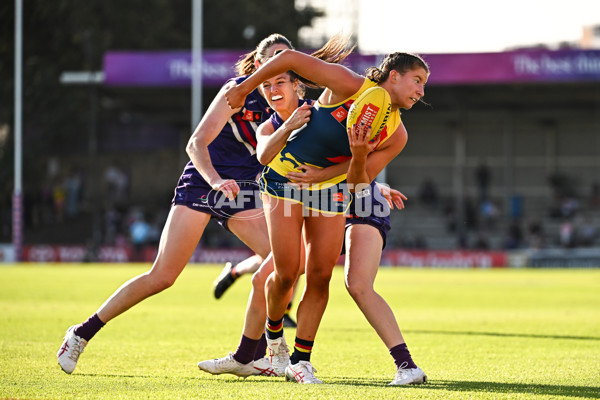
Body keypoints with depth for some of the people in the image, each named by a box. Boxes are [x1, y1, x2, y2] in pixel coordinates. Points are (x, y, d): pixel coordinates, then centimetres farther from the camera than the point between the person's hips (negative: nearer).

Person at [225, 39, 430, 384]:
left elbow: (359, 183, -7)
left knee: (320, 276, -6)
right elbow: (290, 59, -17)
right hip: (286, 178, -4)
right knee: (286, 274, -8)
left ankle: (301, 360, 5)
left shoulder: (395, 135, -8)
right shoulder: (348, 86, -22)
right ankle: (274, 334, 22)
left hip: (330, 191, 4)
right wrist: (243, 89, -11)